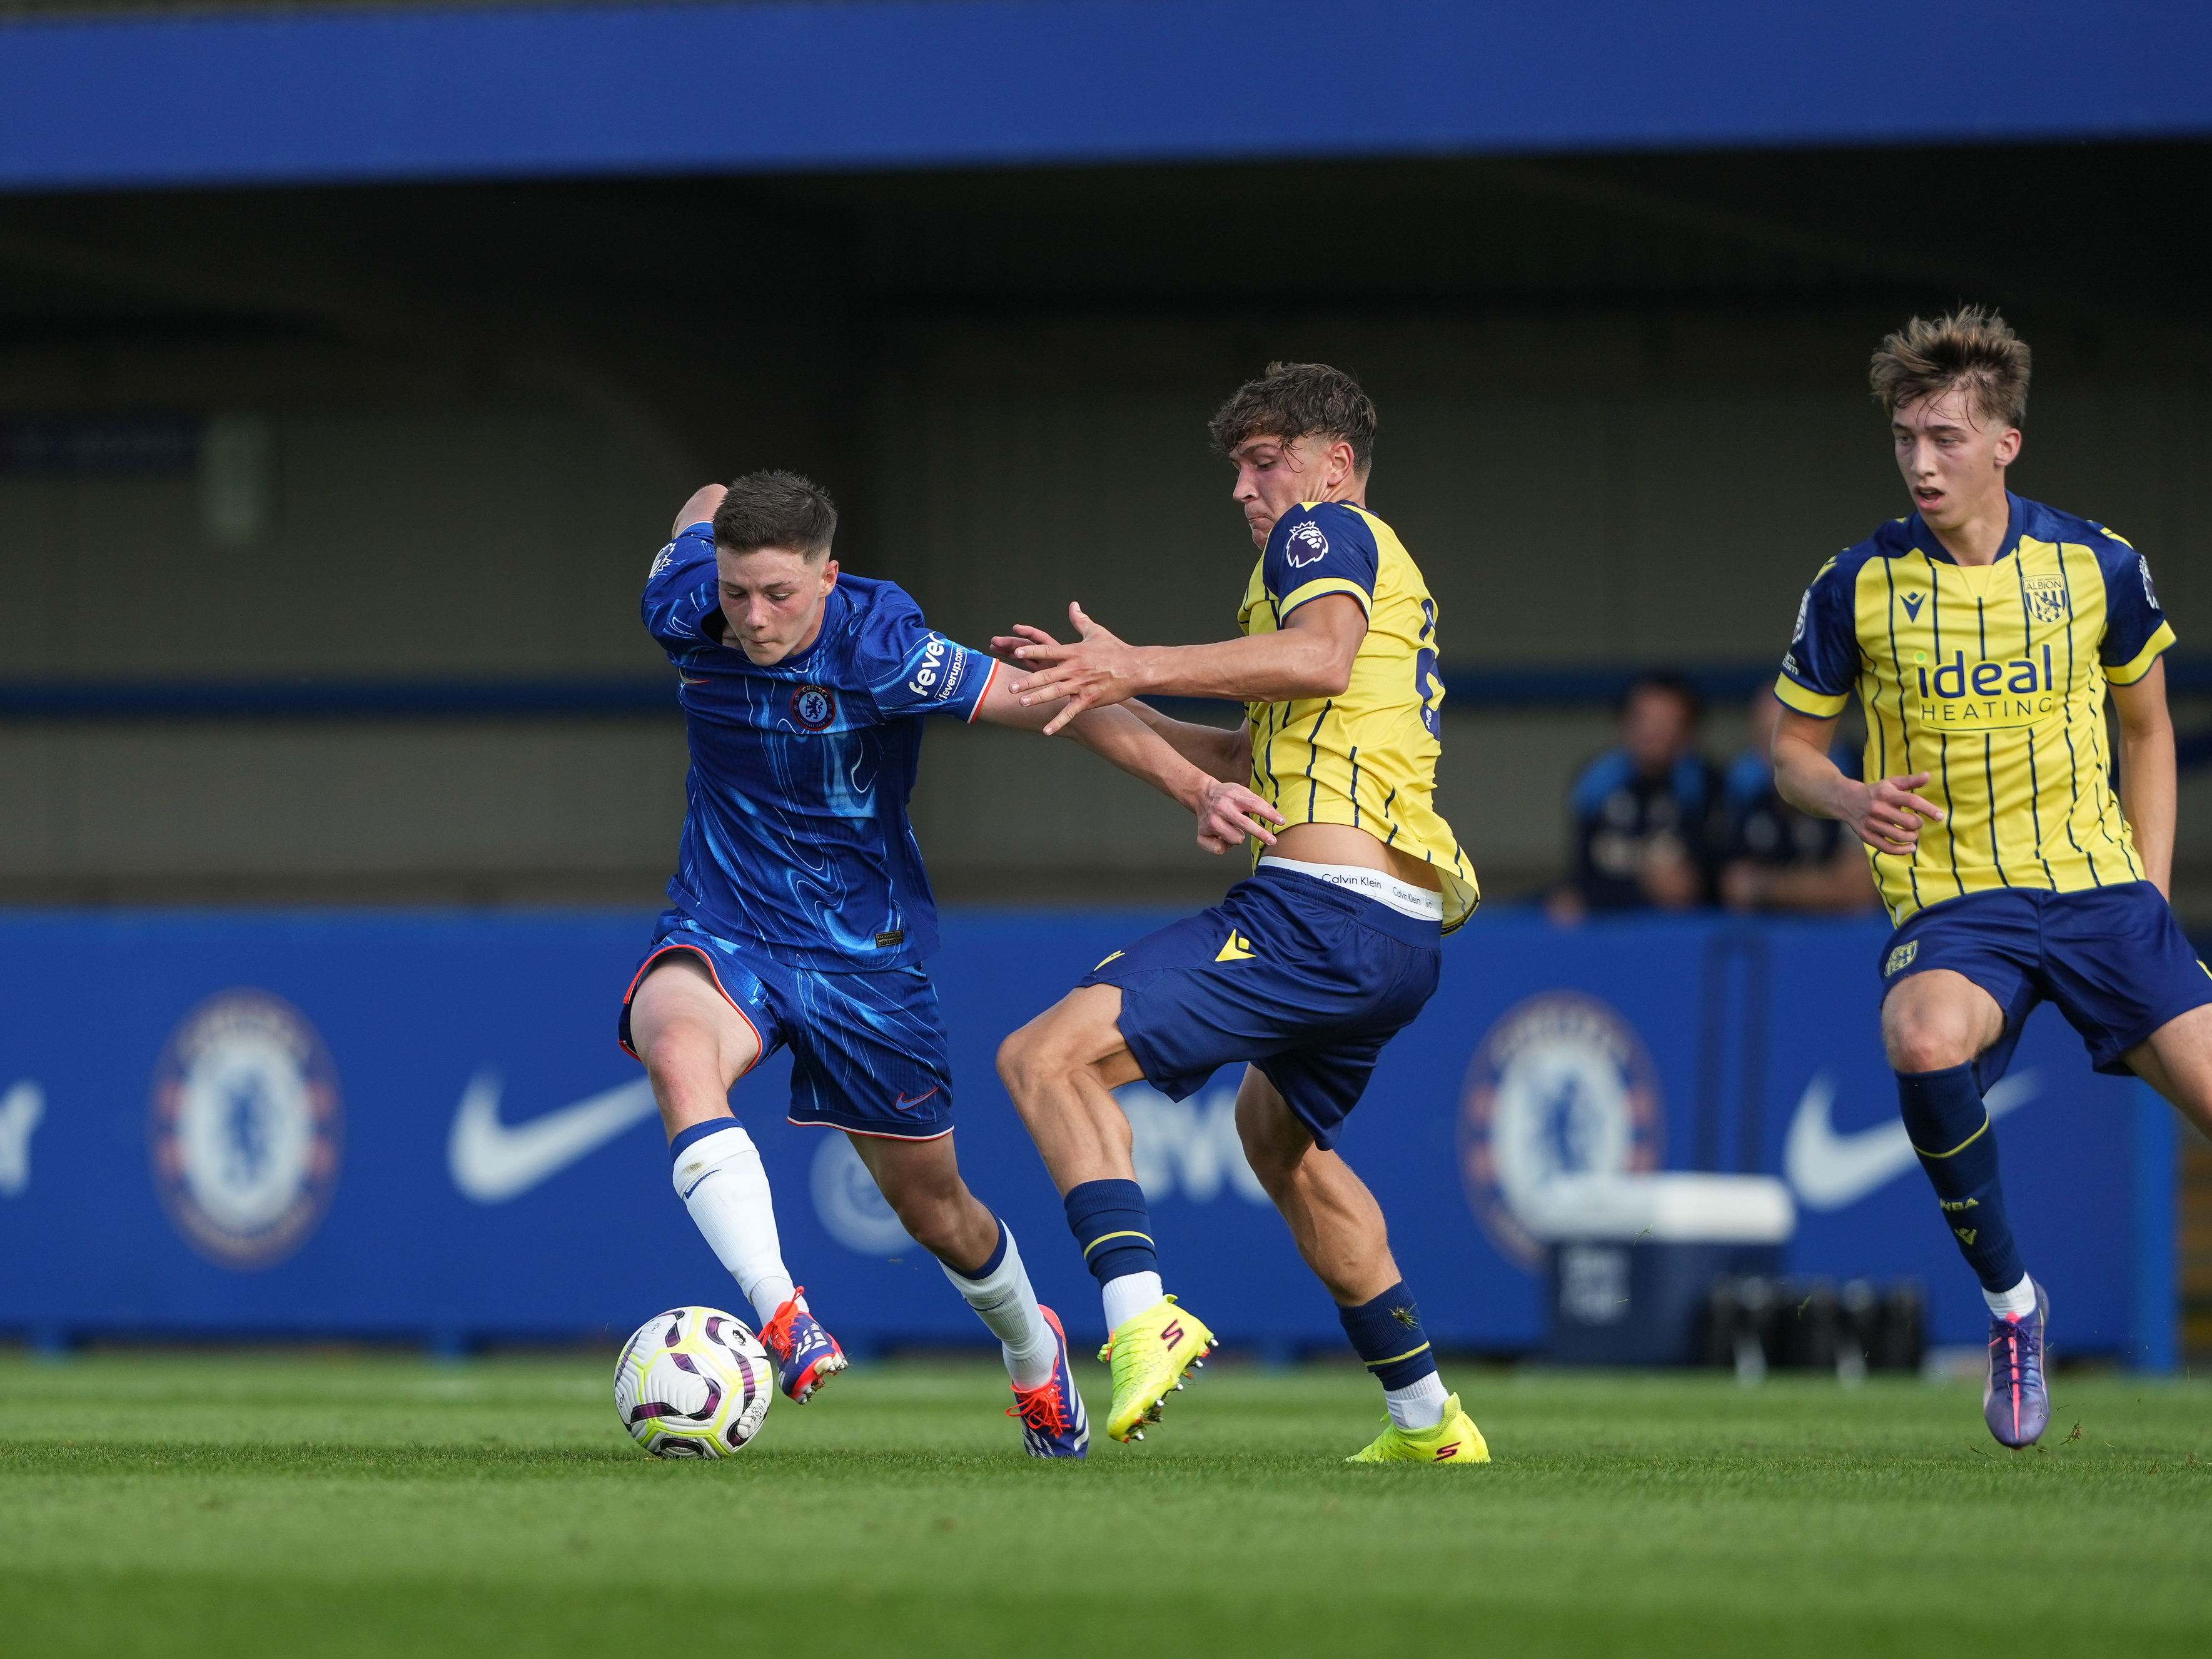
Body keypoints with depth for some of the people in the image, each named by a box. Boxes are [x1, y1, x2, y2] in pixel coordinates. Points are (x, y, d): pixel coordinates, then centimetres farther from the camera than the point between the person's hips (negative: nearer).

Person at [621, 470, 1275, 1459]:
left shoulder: (879, 647, -24)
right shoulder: (684, 614, -13)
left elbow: (1052, 702, -22)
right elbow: (705, 510, 9)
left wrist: (1195, 788, -28)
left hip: (864, 950, -1)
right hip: (723, 932, 2)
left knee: (934, 1207, 11)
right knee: (677, 1048, -36)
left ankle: (1033, 1352, 44)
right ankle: (781, 1319, -43)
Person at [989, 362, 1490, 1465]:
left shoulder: (1328, 530, 2)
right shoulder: (1391, 578, 31)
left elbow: (1322, 655, -22)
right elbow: (1253, 758, 34)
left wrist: (1140, 667, -25)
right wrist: (1112, 697, 29)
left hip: (1318, 908, -10)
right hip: (1402, 935, 10)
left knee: (1048, 1059, -18)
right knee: (1279, 1131, 35)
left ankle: (1142, 1318, -36)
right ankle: (1428, 1422, 34)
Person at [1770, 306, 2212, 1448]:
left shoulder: (2098, 567, 0)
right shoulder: (1856, 587, -3)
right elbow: (1792, 751, 9)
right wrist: (1849, 800, -14)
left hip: (2097, 887, 2)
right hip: (1952, 903, -2)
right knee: (1922, 1043, -35)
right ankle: (2010, 1302, -13)